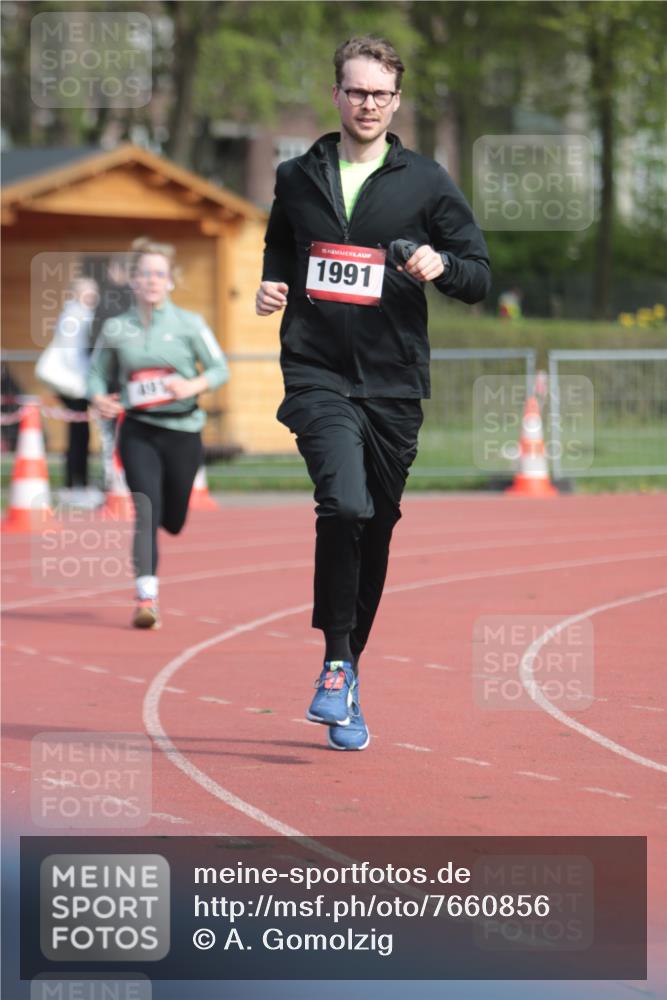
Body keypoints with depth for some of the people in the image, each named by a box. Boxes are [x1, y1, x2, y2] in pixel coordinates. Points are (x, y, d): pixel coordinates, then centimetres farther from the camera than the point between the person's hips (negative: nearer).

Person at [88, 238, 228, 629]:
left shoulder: (189, 324, -1)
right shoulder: (116, 329, 3)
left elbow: (220, 368, 1)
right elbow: (98, 372, 13)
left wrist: (193, 386, -18)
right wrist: (99, 397, -9)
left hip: (183, 431, 0)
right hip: (138, 431, 0)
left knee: (173, 520, 10)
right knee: (147, 511, -17)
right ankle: (147, 597, -17)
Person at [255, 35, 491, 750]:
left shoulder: (426, 183, 4)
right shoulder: (297, 178, 9)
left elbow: (479, 276, 7)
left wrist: (441, 265, -15)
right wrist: (270, 286, 6)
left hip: (395, 385, 1)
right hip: (317, 374, -1)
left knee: (375, 532, 8)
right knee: (344, 504, -24)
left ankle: (345, 680, 23)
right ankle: (337, 662, -14)